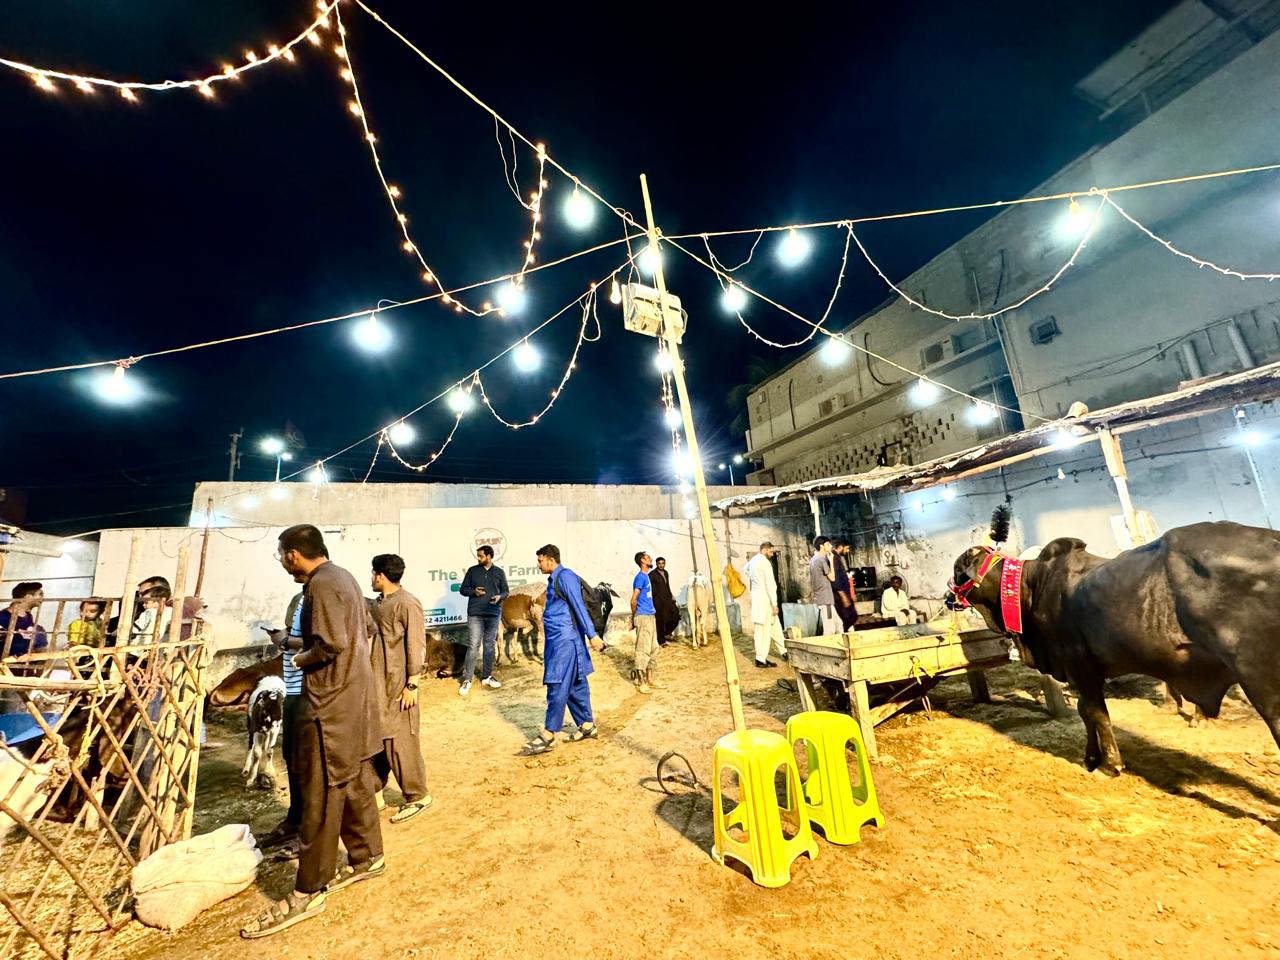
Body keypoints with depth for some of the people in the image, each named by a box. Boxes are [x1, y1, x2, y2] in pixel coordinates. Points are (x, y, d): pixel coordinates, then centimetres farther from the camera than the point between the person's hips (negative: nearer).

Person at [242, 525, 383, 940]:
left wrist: (300, 658, -8)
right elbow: (361, 634, 17)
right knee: (356, 780, 20)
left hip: (331, 702, -10)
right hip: (354, 695, 10)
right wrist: (308, 651, 14)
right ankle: (367, 858, 34)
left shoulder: (321, 584, -18)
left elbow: (332, 643, -27)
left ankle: (308, 892, 17)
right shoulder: (343, 577, 12)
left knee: (321, 795, 3)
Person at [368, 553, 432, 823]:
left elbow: (416, 647, -19)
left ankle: (417, 796, 17)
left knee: (400, 742, 1)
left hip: (398, 685, -8)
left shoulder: (408, 603, -18)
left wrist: (412, 685, -19)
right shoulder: (377, 604, 8)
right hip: (377, 683, 8)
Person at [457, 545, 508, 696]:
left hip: (494, 614, 2)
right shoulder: (472, 571, 5)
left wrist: (500, 596, -12)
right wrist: (474, 591, -11)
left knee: (490, 645, 9)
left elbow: (506, 591, 10)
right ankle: (467, 680, 4)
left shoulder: (499, 572, 6)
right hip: (475, 614, -1)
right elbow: (463, 589, 9)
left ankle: (487, 676, 21)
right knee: (473, 645, -5)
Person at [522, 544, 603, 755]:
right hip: (558, 640, 10)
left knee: (558, 686, -4)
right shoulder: (554, 579, 16)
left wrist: (592, 635, -21)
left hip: (564, 639, -10)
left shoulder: (565, 576, -13)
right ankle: (587, 726, 23)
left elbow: (579, 607, -19)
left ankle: (548, 735, 3)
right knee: (575, 684, 14)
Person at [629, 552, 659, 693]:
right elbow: (633, 600, -15)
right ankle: (640, 681, 4)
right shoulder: (640, 577, -14)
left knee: (653, 648, 14)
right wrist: (634, 618, -3)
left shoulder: (646, 576, 15)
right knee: (643, 649, -4)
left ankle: (649, 678, 23)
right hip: (643, 617, -9)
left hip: (651, 616, 9)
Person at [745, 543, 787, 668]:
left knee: (775, 626, 17)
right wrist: (774, 604, -15)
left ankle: (783, 651, 26)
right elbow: (770, 584, -17)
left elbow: (746, 568, 38)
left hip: (756, 598, 9)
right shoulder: (765, 562, -14)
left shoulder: (753, 561, 12)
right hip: (765, 599, -9)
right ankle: (761, 660, 3)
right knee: (763, 630, -3)